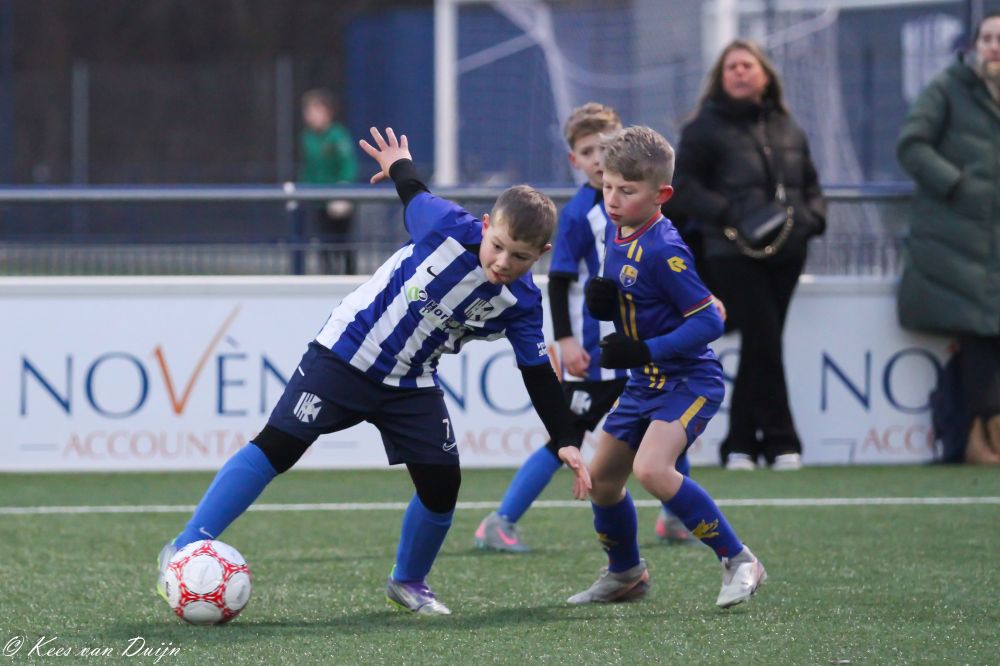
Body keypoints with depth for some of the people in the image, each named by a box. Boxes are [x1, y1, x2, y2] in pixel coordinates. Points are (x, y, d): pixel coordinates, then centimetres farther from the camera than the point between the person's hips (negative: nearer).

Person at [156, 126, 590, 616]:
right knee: (277, 446, -11)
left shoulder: (522, 304, -12)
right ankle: (185, 550, -9)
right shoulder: (449, 229, -24)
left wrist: (566, 441, -8)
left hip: (411, 383, 4)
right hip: (344, 353, -4)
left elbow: (539, 376, -2)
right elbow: (414, 196, -2)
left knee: (442, 483, -3)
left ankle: (408, 582, 25)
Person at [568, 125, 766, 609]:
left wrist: (645, 351, -29)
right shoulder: (617, 234, 5)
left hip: (688, 380, -9)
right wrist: (601, 302, -5)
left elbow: (709, 321, -24)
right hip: (644, 384, 9)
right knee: (601, 479, 14)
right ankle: (625, 574, 38)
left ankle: (739, 562, -18)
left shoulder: (663, 250, -22)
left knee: (652, 469, -28)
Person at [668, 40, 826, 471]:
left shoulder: (788, 129, 16)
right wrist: (726, 214, -17)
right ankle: (781, 444, -6)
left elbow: (811, 185, 23)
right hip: (735, 256, -5)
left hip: (785, 256, 5)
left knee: (759, 348, 7)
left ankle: (740, 445, 15)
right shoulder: (706, 128, 0)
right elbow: (683, 185, -5)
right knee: (763, 343, -12)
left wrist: (812, 217, 2)